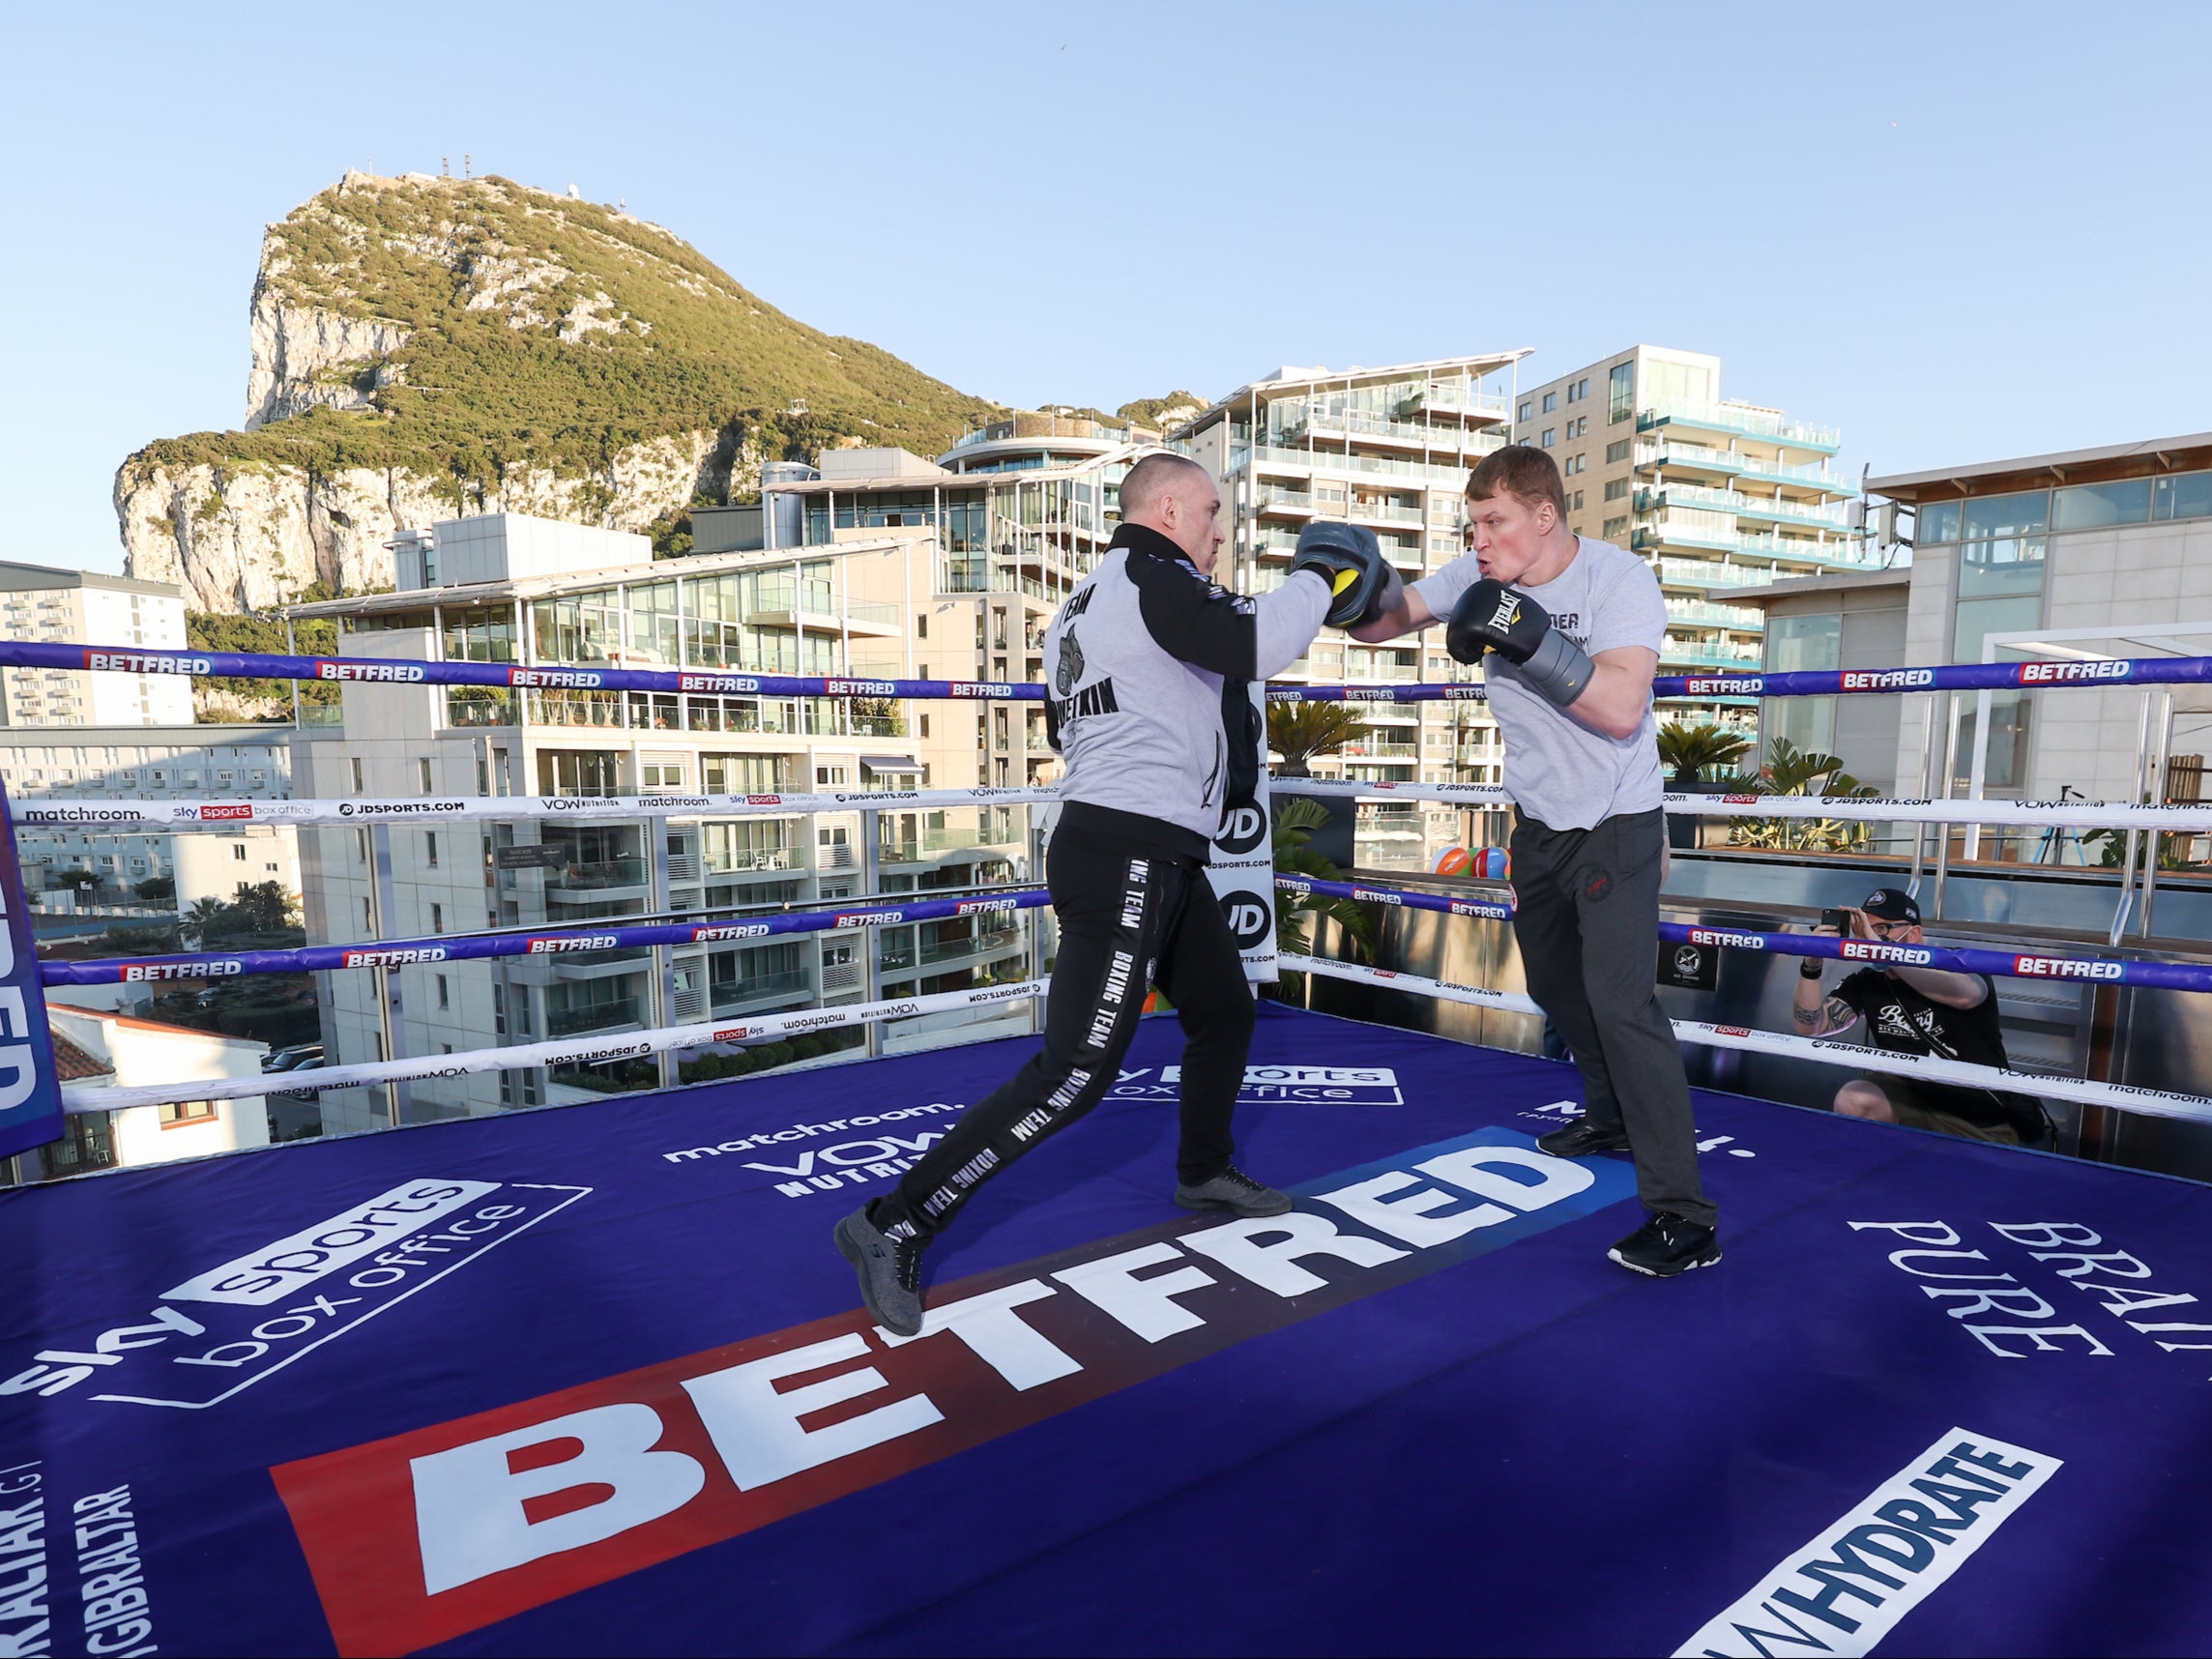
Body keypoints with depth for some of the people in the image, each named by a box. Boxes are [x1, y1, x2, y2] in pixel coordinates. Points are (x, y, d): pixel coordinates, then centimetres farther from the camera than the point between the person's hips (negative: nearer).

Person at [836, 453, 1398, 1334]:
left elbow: (1066, 727, 24)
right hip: (1124, 856, -11)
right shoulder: (1152, 576, -10)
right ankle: (895, 1225, -5)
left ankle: (1204, 1172, 43)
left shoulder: (1089, 599, 20)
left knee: (1224, 1011, 23)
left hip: (1160, 859, 11)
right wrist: (1318, 575, -4)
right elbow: (1258, 645, -24)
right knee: (1074, 1073, -12)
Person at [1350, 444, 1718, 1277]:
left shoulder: (1620, 579, -21)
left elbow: (1620, 708, -33)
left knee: (1619, 998, -16)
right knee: (1554, 980, 20)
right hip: (1539, 819, 7)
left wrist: (1528, 639, -39)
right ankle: (1612, 1117, 44)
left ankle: (1684, 1216, -8)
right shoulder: (1482, 576, -6)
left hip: (1616, 823, -7)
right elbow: (1386, 623, -7)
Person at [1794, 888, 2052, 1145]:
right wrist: (1812, 966, -26)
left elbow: (1964, 995, -39)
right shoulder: (1866, 984, -2)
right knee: (1854, 1101, -24)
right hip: (1915, 1097, 2)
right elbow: (1810, 1027, -11)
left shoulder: (1959, 965, -13)